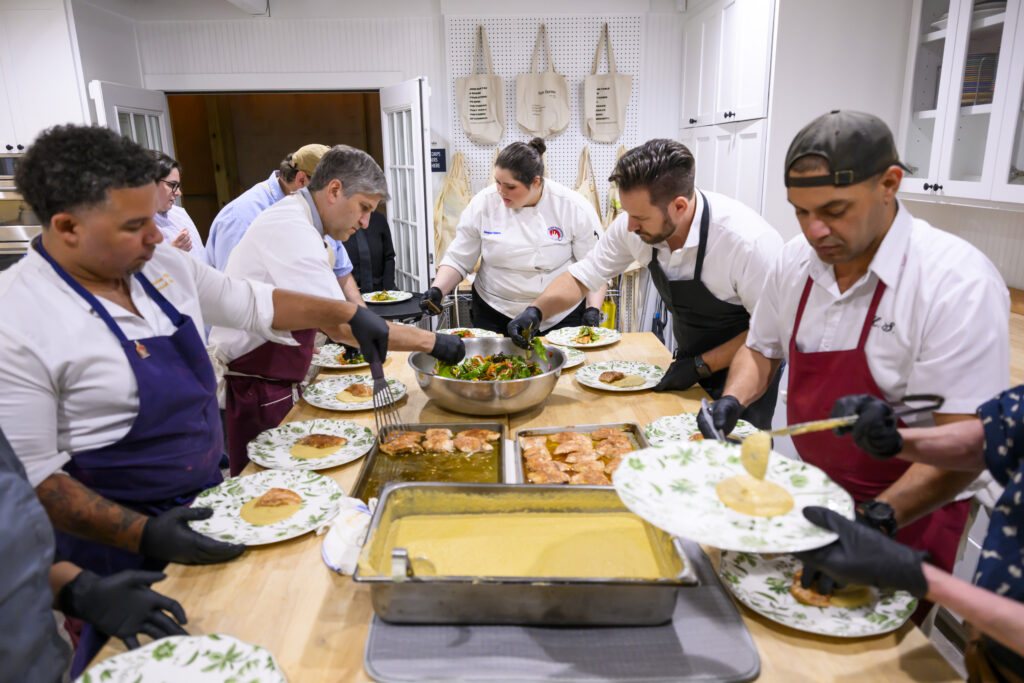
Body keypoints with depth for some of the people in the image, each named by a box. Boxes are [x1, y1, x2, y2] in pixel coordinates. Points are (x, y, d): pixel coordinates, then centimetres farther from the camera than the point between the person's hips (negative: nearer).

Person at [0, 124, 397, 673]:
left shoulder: (162, 264, -4)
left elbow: (251, 302, 8)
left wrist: (345, 314, 1)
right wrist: (144, 535, -26)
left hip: (203, 504, 6)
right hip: (121, 540, -6)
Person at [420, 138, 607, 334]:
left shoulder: (573, 207, -12)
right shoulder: (483, 203, -8)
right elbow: (458, 260, -1)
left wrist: (593, 310, -19)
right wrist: (437, 290, -17)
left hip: (562, 316, -1)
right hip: (494, 315, 1)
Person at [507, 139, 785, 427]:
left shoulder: (749, 241, -33)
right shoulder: (632, 227, -18)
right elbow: (581, 276, -5)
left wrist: (700, 366, -23)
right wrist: (536, 310, -21)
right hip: (691, 359, 5)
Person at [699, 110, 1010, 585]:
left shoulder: (959, 283, -22)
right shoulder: (795, 261, -5)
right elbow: (761, 350, 9)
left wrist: (877, 517, -34)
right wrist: (732, 401, -10)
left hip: (907, 518, -4)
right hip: (815, 492, 5)